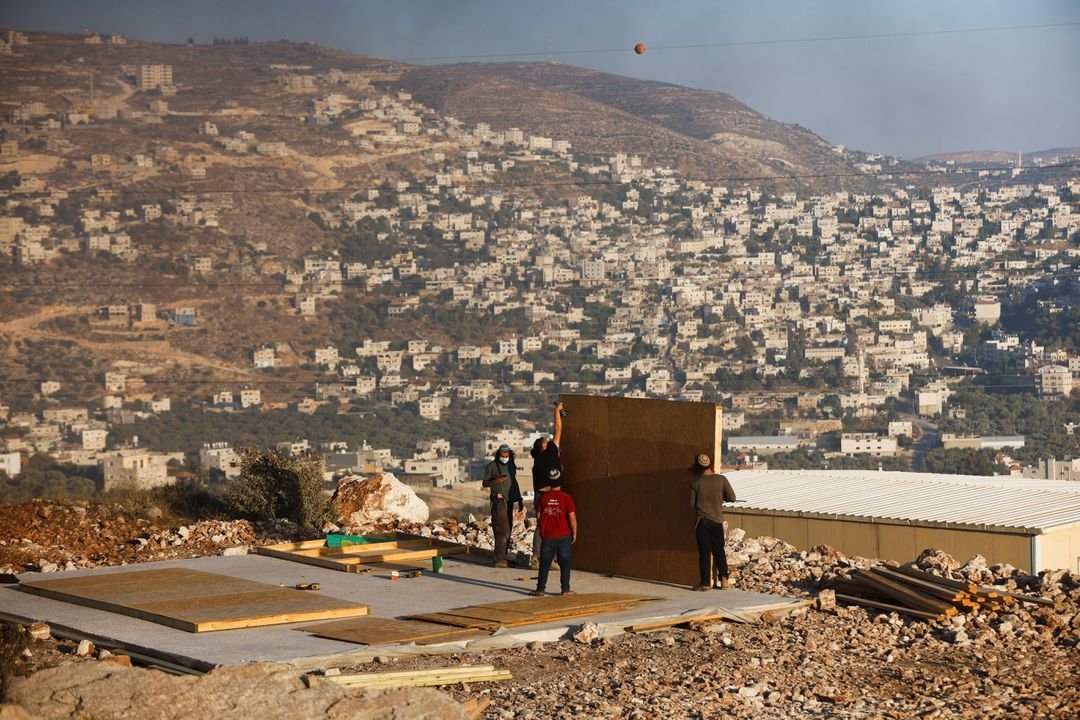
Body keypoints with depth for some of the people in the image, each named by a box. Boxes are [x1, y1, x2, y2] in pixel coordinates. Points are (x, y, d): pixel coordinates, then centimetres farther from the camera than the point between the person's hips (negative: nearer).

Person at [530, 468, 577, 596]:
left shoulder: (544, 497, 0)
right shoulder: (566, 498, -7)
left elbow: (539, 516, 5)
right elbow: (572, 517, -9)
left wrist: (541, 532, 18)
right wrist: (574, 533, 3)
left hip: (547, 536, 2)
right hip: (563, 536, -2)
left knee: (544, 564, 8)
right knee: (564, 564, 6)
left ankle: (540, 589, 7)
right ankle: (566, 589, 6)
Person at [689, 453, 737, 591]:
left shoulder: (696, 483, -7)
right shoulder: (721, 480, -7)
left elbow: (692, 504, -2)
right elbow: (732, 498, -4)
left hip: (702, 521, -1)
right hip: (717, 520, 1)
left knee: (704, 552, 3)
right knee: (719, 551, 13)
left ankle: (705, 582, 2)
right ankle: (724, 579, 5)